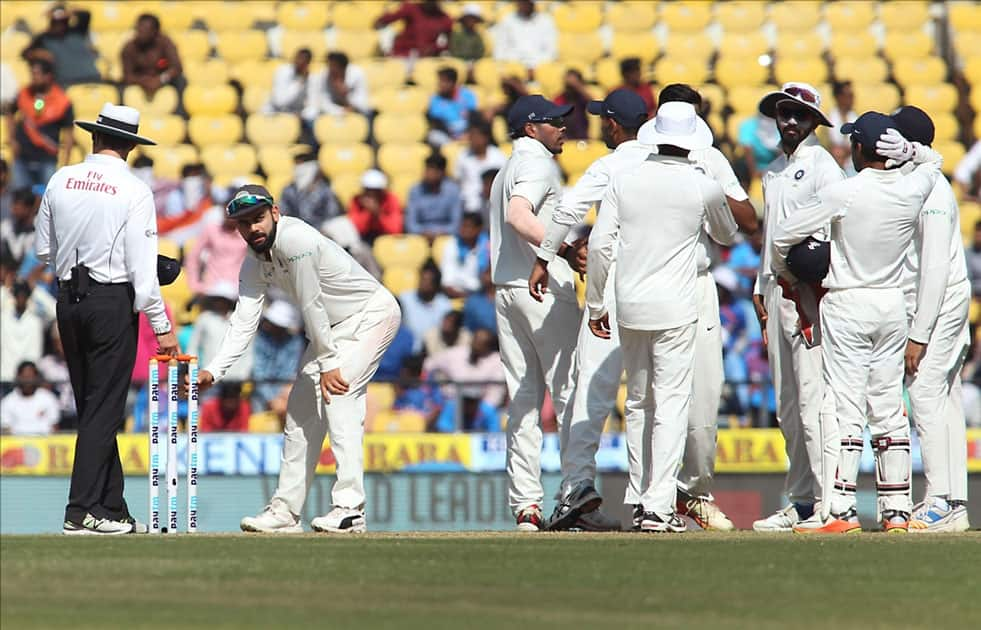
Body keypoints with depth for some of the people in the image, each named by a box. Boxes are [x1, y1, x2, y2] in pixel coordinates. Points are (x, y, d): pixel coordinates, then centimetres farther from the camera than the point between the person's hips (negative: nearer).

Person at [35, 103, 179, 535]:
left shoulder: (61, 181, 3)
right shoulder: (134, 191, -10)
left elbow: (44, 251, 10)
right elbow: (143, 268, -13)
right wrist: (162, 327, -8)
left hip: (69, 299, 5)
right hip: (113, 301, -5)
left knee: (91, 408, 11)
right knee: (104, 409, -1)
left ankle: (112, 510, 13)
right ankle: (82, 511, -5)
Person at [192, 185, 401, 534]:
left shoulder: (295, 240, -27)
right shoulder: (254, 264, -1)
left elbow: (311, 306, -24)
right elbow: (244, 321, -6)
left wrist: (329, 363, -20)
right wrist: (212, 372, -18)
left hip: (373, 312, -10)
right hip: (334, 326, 10)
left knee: (338, 393, -24)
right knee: (302, 406, 7)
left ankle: (350, 508, -29)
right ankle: (285, 511, 14)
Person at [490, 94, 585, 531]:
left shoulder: (506, 171, 22)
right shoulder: (538, 164, -6)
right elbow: (518, 216, -24)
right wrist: (564, 250, -28)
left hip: (506, 290, 9)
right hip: (545, 287, -9)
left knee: (523, 399, 6)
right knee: (571, 391, -7)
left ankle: (525, 504, 1)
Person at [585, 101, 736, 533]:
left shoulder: (625, 180, 1)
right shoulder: (703, 186, -3)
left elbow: (600, 244, -1)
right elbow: (727, 234, 16)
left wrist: (595, 304, 8)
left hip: (629, 306, 3)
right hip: (675, 309, -3)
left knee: (638, 403, 13)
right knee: (671, 404, -4)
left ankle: (642, 498, 16)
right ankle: (659, 506, -11)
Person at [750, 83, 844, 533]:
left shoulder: (822, 166, -6)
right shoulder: (774, 171, 20)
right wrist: (760, 288, 19)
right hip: (776, 291, 9)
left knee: (813, 399, -13)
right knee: (788, 408, 8)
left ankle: (829, 500, -15)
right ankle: (801, 500, 12)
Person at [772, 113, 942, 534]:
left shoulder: (843, 193, -14)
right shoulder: (913, 190, -2)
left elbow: (783, 236, -8)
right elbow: (933, 160, 24)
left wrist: (785, 275, 10)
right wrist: (904, 148, 9)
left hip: (847, 306, -5)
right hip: (893, 305, 5)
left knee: (845, 408, -6)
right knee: (889, 408, 8)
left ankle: (840, 510, -11)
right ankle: (896, 510, 7)